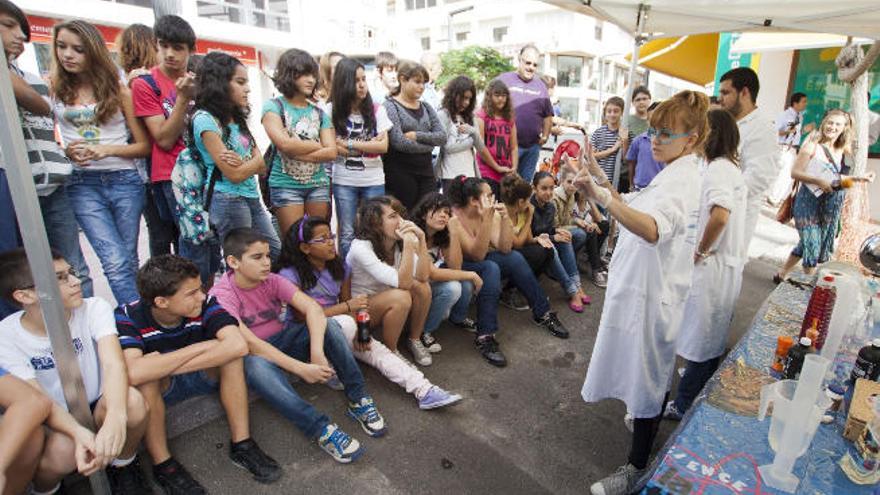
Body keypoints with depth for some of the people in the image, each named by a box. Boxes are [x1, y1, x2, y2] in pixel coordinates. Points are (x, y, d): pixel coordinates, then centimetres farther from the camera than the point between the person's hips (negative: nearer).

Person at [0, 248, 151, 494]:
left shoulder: (95, 308, -16)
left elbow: (113, 363, -29)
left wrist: (116, 417, -50)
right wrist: (79, 433, -44)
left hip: (98, 408, 1)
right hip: (53, 421, 0)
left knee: (133, 401, -32)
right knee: (63, 450, -33)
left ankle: (123, 467, -2)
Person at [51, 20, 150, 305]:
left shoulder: (118, 90, 5)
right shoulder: (52, 89, 6)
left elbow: (144, 146, 4)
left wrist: (107, 149, -12)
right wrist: (66, 152, -9)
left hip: (124, 180, 0)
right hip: (82, 184, 0)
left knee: (128, 261, 7)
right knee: (115, 263, -13)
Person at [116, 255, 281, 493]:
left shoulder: (205, 304, -21)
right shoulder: (128, 317, -26)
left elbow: (238, 345, -37)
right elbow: (133, 373, -44)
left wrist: (163, 364, -36)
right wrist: (201, 346, -35)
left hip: (199, 377, 2)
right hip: (156, 388, -2)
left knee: (229, 352, -27)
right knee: (145, 376, -35)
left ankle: (242, 444, -16)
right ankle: (163, 463, -15)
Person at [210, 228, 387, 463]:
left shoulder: (272, 281, -8)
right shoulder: (220, 296, -20)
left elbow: (312, 307, -21)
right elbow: (249, 343, -29)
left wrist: (317, 352, -37)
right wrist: (300, 368, -36)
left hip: (283, 340, 4)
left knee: (329, 325, -22)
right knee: (257, 365, -40)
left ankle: (358, 399, -17)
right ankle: (321, 429, -37)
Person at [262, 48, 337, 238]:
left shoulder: (319, 113, 11)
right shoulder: (273, 106, 1)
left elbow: (332, 152, -2)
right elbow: (285, 144, -14)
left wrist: (297, 153, -13)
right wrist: (318, 145, -3)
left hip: (318, 184, 4)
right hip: (285, 185, -3)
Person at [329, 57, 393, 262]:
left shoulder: (377, 110, 2)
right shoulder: (332, 110, 0)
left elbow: (383, 146, -6)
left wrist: (349, 143, -11)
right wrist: (367, 145, -8)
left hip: (374, 180, 1)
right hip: (344, 181, -1)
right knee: (347, 234, 4)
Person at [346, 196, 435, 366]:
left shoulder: (399, 242, -9)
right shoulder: (361, 247, -28)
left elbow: (423, 277, -21)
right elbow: (403, 282, -35)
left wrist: (420, 238, -27)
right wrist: (408, 243, -38)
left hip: (388, 303, 6)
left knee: (422, 287, -21)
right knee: (400, 296, -33)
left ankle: (415, 340, 2)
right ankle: (390, 351, -9)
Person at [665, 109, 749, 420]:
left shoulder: (717, 168, -18)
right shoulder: (731, 167, 13)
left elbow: (720, 215, -35)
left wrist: (702, 250, -21)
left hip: (712, 266, -10)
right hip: (727, 263, 10)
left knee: (702, 339, 3)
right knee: (711, 338, 20)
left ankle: (685, 406, 18)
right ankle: (688, 401, 38)